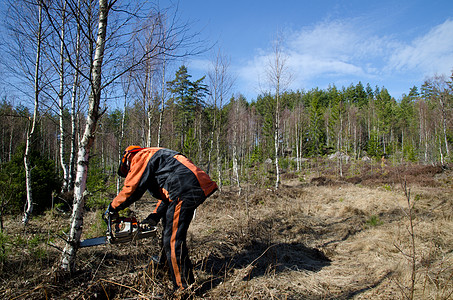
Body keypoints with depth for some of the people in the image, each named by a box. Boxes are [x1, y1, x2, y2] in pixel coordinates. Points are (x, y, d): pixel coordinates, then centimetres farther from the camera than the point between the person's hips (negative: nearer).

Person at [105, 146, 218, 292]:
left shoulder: (140, 157, 6)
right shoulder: (154, 156, 33)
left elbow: (131, 189, -3)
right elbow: (165, 194, 29)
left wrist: (112, 208, 13)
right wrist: (153, 218, 25)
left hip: (186, 190, -11)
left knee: (173, 239, -6)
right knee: (168, 222, 28)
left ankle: (185, 287, -1)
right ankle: (164, 263, 43)